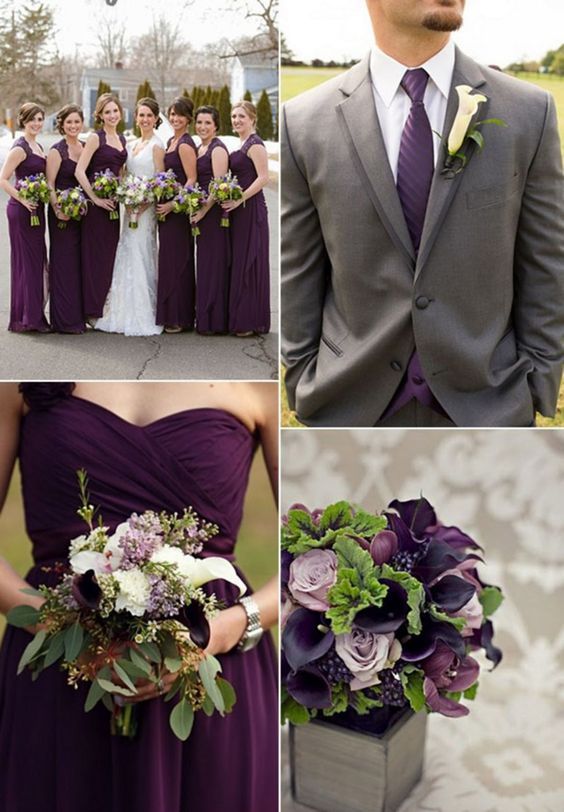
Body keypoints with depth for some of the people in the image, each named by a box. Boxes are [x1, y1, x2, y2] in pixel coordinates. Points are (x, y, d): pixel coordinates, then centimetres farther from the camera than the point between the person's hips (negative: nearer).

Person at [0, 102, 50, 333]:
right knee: (26, 261, -5)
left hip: (36, 209, 9)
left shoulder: (38, 147, 15)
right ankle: (25, 318, 1)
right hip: (22, 210, -9)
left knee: (37, 260, 12)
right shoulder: (20, 148, -11)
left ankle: (34, 316, 20)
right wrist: (22, 199, -23)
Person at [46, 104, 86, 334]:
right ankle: (65, 320, 3)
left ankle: (80, 315, 17)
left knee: (81, 263, 9)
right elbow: (49, 185, -11)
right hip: (64, 214, -6)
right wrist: (57, 210, -21)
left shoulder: (86, 148, 11)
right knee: (64, 263, -3)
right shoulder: (57, 151, -6)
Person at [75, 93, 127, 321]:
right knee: (95, 254, -3)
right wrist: (95, 198, -16)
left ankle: (106, 306, 19)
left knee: (110, 254, 10)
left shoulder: (121, 139, 14)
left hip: (113, 202, 7)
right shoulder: (96, 138, -7)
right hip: (96, 203, -7)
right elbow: (79, 171, -14)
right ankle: (93, 310, 4)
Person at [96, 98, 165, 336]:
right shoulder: (131, 145, 17)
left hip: (147, 208, -7)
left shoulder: (156, 145, -6)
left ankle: (142, 316, 1)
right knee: (128, 257, 7)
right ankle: (126, 314, 13)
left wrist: (145, 203, -19)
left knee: (139, 258, -7)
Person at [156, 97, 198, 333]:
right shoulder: (171, 141, 16)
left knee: (176, 261, -4)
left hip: (178, 210, -9)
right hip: (167, 208, 9)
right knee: (169, 259, 12)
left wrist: (172, 204, -22)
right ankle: (170, 315, 19)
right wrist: (159, 201, 13)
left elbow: (192, 180, -18)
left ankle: (178, 318, 3)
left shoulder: (185, 144, -12)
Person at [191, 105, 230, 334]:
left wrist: (203, 210, -19)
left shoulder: (218, 149, -11)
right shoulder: (199, 148, 16)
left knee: (212, 263, -4)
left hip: (213, 212, -9)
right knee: (204, 262, 12)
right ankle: (205, 316, 20)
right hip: (201, 211, 9)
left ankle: (213, 320, 4)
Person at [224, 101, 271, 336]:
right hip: (239, 210, 9)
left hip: (250, 209, -9)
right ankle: (241, 318, 17)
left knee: (249, 263, -5)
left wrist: (239, 200, -23)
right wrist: (232, 201, 7)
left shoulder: (255, 144, -9)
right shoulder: (242, 145, 18)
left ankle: (250, 322, 2)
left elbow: (263, 178, -19)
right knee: (239, 262, 10)